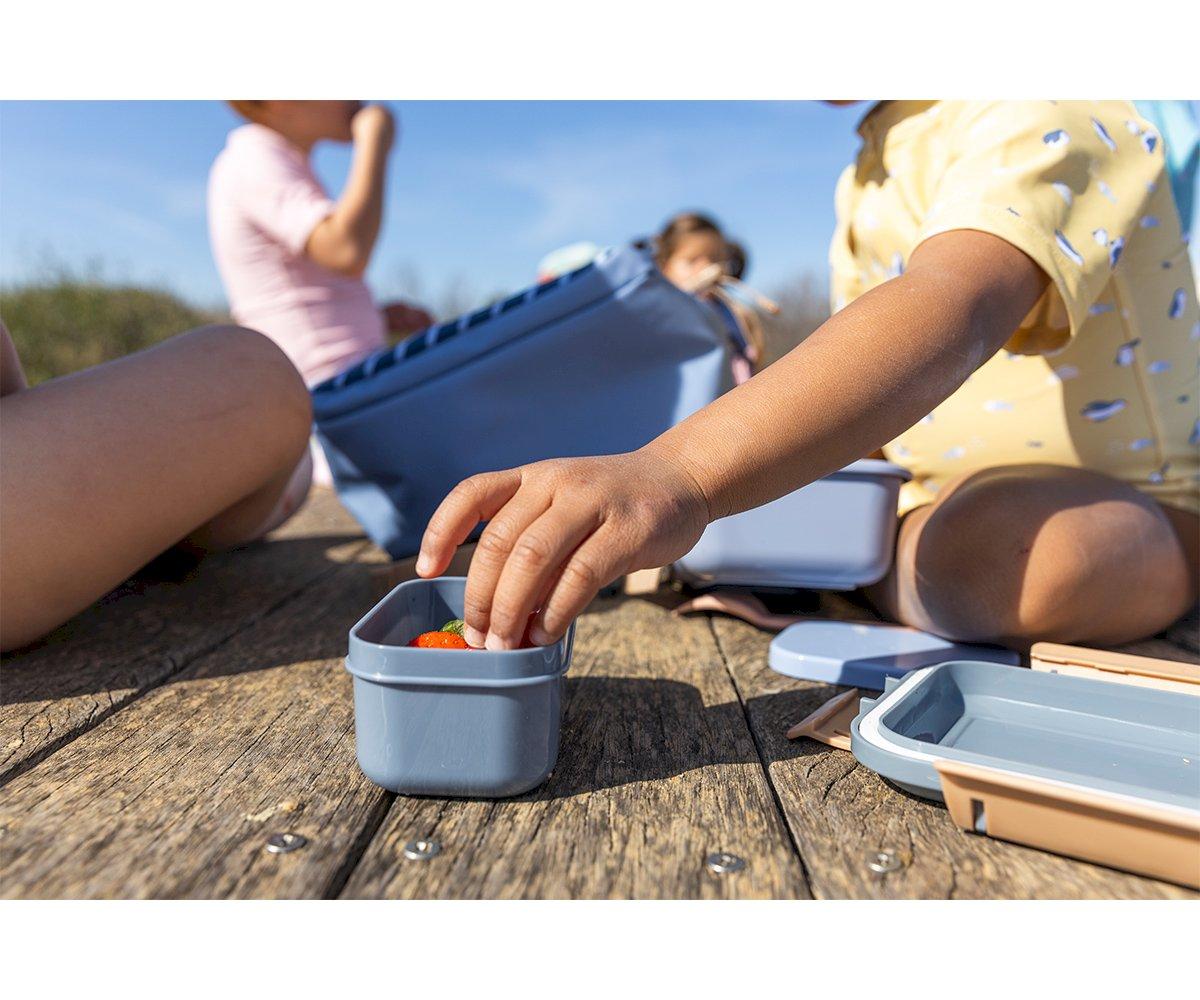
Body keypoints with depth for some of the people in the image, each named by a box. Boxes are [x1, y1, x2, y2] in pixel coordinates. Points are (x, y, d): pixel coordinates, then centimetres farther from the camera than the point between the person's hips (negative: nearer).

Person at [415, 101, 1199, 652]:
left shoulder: (1048, 116, -19)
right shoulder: (871, 173, 10)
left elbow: (950, 313, -40)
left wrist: (679, 472, -55)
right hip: (916, 505, 6)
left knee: (1019, 539, -41)